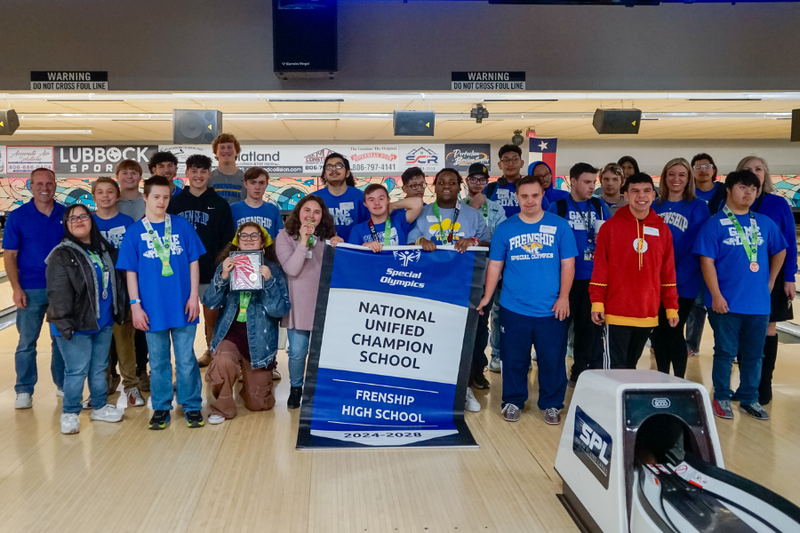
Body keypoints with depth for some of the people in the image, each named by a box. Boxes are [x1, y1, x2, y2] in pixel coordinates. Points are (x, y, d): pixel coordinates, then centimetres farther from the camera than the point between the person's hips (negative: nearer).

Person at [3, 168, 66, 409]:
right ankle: (24, 391, 15)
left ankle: (64, 384, 24)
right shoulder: (18, 216, -3)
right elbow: (10, 256, -2)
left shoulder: (67, 215, 2)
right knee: (27, 342, 5)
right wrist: (16, 288, -11)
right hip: (31, 289, -1)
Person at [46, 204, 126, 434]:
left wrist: (118, 311, 14)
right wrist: (64, 323, -20)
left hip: (104, 322, 6)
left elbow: (116, 281, 17)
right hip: (76, 326, -5)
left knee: (100, 368, 15)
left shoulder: (105, 249, 9)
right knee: (77, 371, 0)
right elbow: (57, 292, -15)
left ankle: (99, 407, 30)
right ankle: (69, 414, 16)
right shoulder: (61, 255, -9)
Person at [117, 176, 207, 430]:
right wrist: (135, 305, -2)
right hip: (153, 308, 1)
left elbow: (193, 262, 3)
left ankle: (192, 406, 20)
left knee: (186, 359, 6)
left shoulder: (182, 225, 1)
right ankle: (161, 408, 24)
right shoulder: (134, 232, 2)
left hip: (182, 305, 0)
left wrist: (194, 295, -3)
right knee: (158, 361, 11)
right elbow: (130, 272, 3)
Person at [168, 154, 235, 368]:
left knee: (212, 314, 3)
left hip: (210, 270, -1)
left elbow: (227, 239, 3)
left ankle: (212, 352, 21)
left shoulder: (219, 204, 5)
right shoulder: (174, 203, 8)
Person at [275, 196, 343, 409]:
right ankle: (296, 388, 24)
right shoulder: (285, 236, -2)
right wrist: (303, 242, -21)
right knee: (297, 352, 1)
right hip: (298, 305, -2)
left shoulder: (328, 236, 4)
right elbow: (291, 269, -14)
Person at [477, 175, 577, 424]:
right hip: (513, 308, 1)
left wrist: (564, 296, -5)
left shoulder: (559, 226, 1)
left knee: (552, 359, 7)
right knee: (514, 359, 11)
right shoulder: (505, 228, 3)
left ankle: (551, 404, 25)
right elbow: (495, 265, 6)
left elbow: (568, 264, 2)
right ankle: (513, 402, 28)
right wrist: (487, 297, 0)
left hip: (551, 309, 0)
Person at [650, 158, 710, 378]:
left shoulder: (698, 207, -2)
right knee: (658, 332, 8)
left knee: (674, 331, -2)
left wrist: (678, 277, -17)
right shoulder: (655, 207, 9)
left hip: (683, 283, -4)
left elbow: (696, 247, -9)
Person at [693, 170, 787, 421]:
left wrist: (771, 282, 14)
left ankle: (749, 399, 25)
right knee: (725, 352, 5)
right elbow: (707, 260, -9)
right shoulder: (716, 223, -5)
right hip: (727, 302, -4)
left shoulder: (765, 223, 8)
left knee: (754, 354, 11)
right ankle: (721, 398, 18)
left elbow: (780, 251, 21)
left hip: (759, 302, 4)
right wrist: (716, 295, -14)